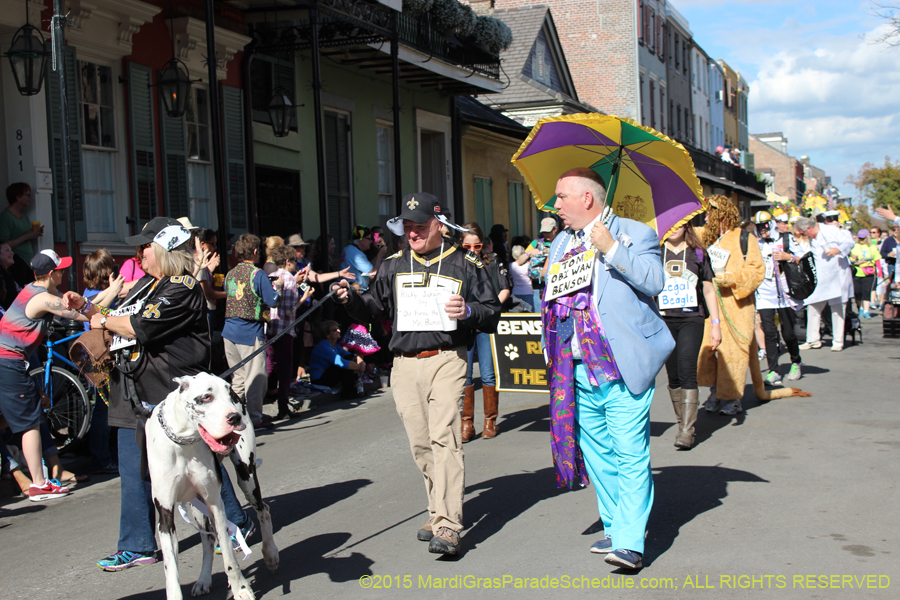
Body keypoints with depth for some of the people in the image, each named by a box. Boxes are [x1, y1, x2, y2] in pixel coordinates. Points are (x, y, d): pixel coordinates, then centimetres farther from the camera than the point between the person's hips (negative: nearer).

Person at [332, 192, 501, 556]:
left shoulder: (465, 265, 6)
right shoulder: (394, 266, 16)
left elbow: (493, 313, 7)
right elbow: (373, 309, 18)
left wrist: (468, 311, -14)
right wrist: (350, 299, -2)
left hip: (445, 360, -4)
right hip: (404, 365, 4)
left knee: (444, 438, -15)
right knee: (420, 444, 7)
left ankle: (447, 526, -18)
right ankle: (438, 510, 22)